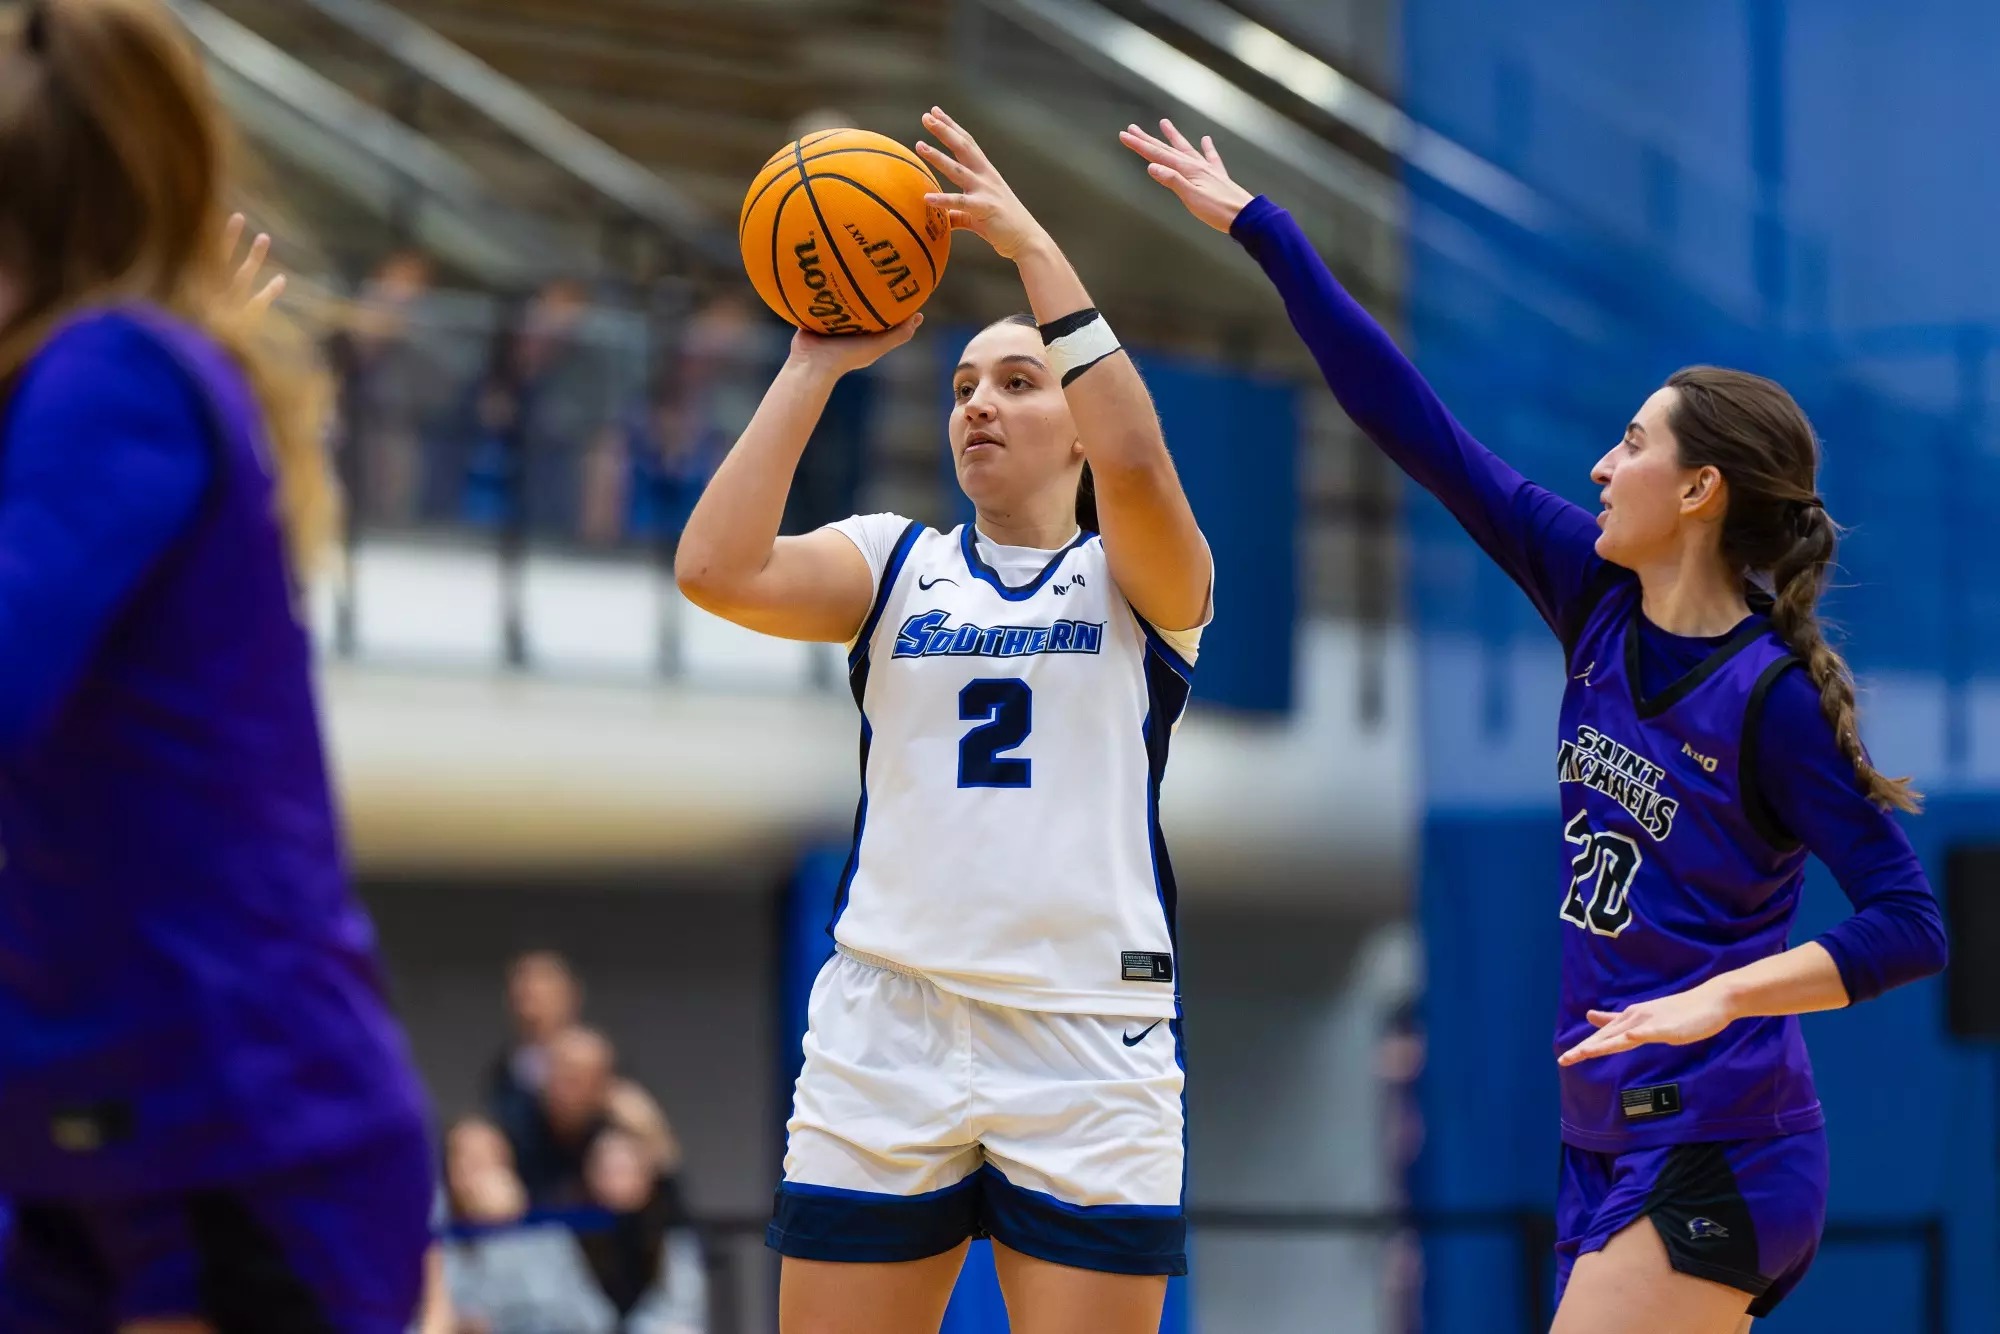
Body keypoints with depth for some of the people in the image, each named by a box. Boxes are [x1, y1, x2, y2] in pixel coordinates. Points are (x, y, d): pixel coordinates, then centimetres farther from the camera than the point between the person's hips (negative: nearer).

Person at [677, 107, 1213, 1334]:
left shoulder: (1140, 579, 5)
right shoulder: (894, 565, 12)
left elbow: (1135, 458, -18)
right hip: (887, 1039, 2)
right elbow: (717, 570, -7)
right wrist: (816, 365, -4)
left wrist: (1034, 247, -15)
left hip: (1089, 1048, -2)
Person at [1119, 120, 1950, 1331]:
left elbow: (1910, 925, -17)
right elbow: (1416, 426, 6)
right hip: (1612, 1143, 7)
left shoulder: (1772, 696, -14)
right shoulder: (1600, 598, 4)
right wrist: (1253, 225, 7)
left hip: (1713, 1161, -7)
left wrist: (1717, 999, -27)